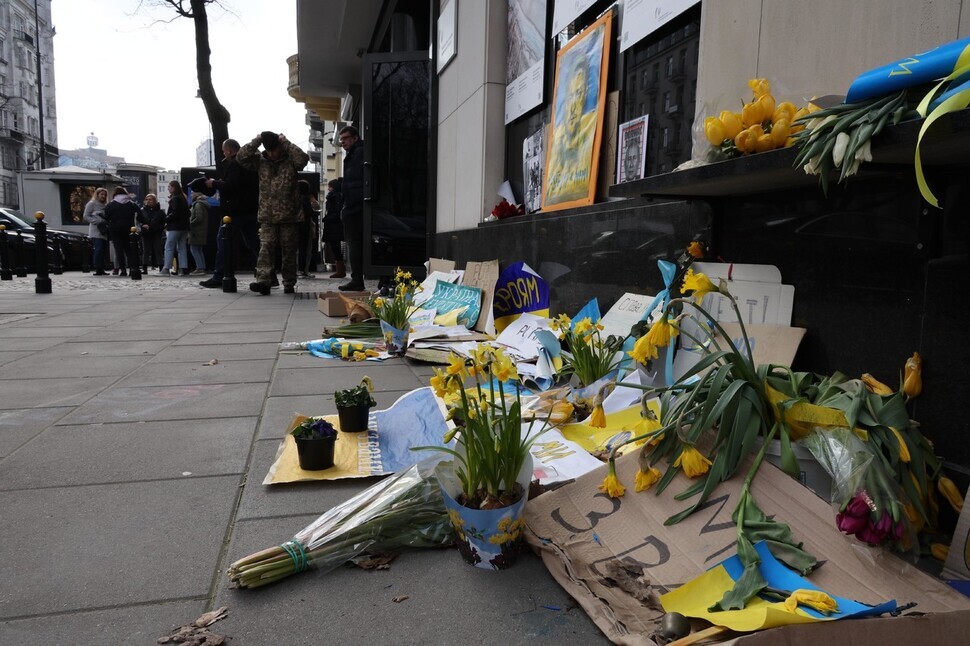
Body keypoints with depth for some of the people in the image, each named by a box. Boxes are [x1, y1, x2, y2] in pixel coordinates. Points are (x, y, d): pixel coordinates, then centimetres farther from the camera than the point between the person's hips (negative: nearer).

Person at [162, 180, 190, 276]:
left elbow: (174, 213, -19)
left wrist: (166, 219, -6)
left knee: (169, 247, -4)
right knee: (182, 248, 8)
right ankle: (184, 268, 5)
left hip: (175, 227, -9)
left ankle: (166, 268, -5)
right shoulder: (183, 198, 15)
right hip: (184, 226, 9)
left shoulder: (175, 199, -11)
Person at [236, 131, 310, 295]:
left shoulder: (290, 160, 1)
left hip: (289, 215, -1)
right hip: (267, 215, 1)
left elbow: (303, 158, -19)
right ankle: (263, 281, -17)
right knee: (266, 248, -10)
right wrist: (257, 141, -7)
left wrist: (286, 143, -13)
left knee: (289, 251, 6)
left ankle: (289, 283, 16)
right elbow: (241, 157, -4)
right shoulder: (260, 160, 8)